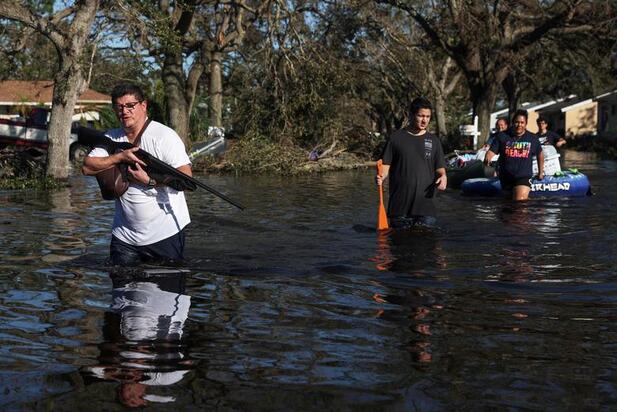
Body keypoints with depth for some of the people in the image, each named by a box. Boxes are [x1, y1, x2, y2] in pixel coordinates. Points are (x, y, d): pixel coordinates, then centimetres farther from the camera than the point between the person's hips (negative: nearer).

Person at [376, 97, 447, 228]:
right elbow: (386, 164, 4)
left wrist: (443, 176, -11)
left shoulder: (433, 141, 11)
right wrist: (381, 177, -16)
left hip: (425, 204, 1)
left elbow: (440, 168, 12)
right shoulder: (396, 138, 5)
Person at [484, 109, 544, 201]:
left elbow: (539, 154, 18)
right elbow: (492, 151, -6)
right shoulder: (502, 136, -1)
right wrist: (487, 159, -28)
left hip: (523, 177, -2)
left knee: (520, 202, -24)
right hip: (505, 178, 2)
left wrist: (541, 172, 21)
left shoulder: (532, 138, 3)